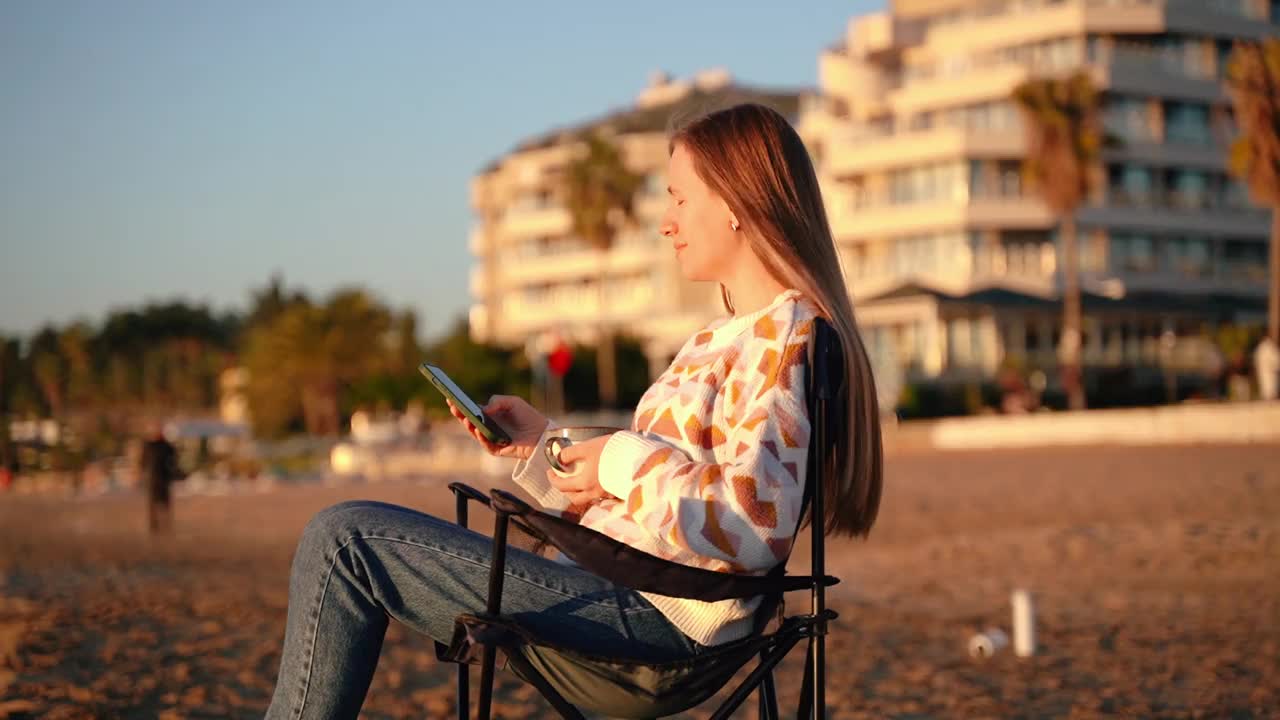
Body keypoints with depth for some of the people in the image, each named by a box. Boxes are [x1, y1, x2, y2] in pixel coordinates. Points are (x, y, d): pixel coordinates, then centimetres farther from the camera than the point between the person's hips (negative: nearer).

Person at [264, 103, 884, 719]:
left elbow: (754, 524, -26)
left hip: (651, 614, -11)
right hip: (628, 585, 11)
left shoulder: (784, 335, -12)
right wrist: (539, 445, 11)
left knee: (346, 539, -11)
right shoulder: (718, 342, 20)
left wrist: (625, 461, -16)